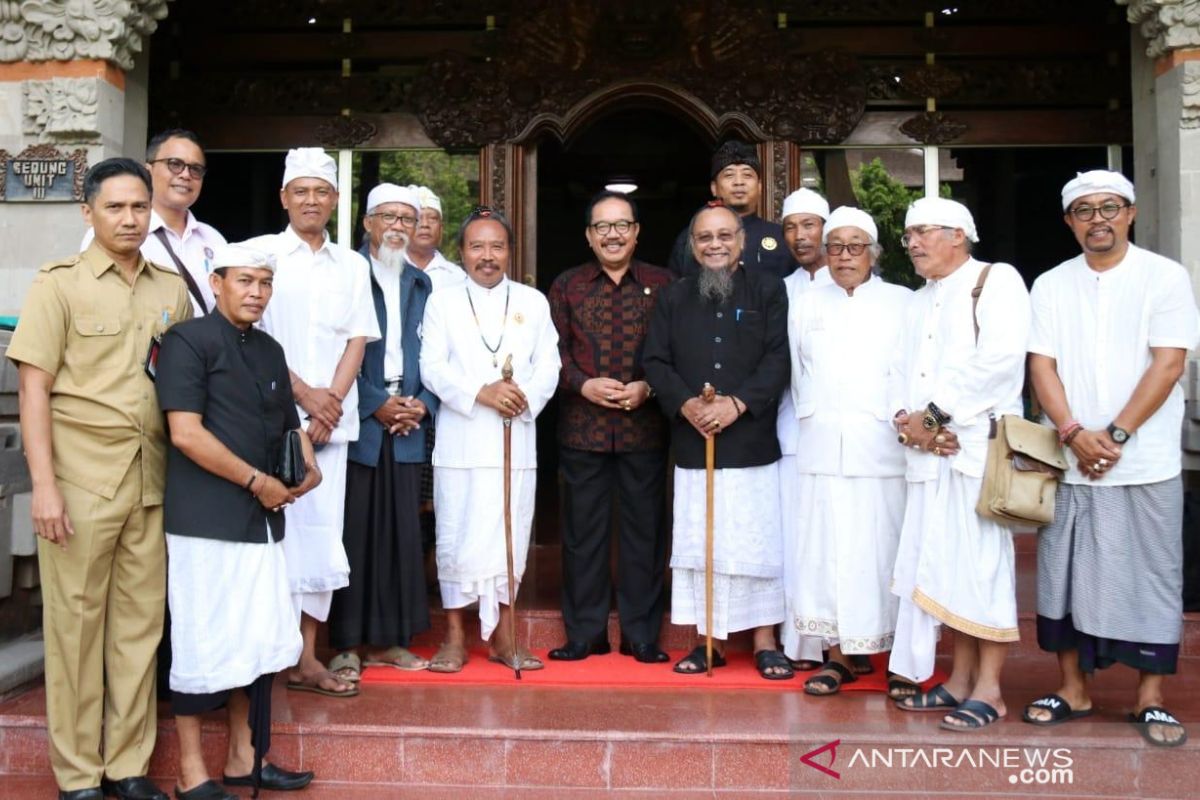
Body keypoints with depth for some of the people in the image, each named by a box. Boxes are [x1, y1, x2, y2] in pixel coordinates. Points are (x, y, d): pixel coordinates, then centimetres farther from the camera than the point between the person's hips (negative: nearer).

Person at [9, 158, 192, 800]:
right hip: (80, 481, -3)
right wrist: (44, 484, -13)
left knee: (140, 623, 8)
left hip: (151, 480, 4)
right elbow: (34, 387, -5)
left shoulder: (171, 290, 10)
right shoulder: (59, 284, -1)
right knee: (75, 625, 4)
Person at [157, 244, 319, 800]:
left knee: (261, 643, 12)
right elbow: (185, 432, -17)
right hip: (206, 521, -7)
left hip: (262, 520, 7)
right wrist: (257, 481, -14)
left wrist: (307, 467, 2)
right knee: (204, 645, 1)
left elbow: (289, 424, 23)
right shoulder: (188, 340, -7)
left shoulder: (270, 351, 16)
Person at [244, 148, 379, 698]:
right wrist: (303, 393, -10)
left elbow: (357, 339, 9)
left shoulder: (352, 265, 15)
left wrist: (333, 400, -6)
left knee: (321, 535, 4)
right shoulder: (259, 253, 4)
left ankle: (306, 658, 12)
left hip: (332, 420, 4)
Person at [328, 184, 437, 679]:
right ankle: (346, 643, 8)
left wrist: (423, 404, -2)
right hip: (355, 423, -5)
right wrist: (376, 404, -11)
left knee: (400, 534, 7)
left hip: (407, 426, 5)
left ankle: (388, 639, 18)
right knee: (352, 535, -1)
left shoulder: (422, 285, 15)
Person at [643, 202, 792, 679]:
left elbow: (778, 358, -4)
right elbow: (655, 362, 5)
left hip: (754, 443, -2)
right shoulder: (673, 298, 13)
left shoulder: (768, 291, 5)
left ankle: (765, 643, 13)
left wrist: (738, 403, -16)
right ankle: (711, 641, 16)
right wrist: (684, 404, -12)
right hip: (693, 444, 2)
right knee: (699, 544, 5)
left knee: (758, 544, 1)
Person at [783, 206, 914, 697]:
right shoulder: (805, 307, 15)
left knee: (886, 551, -2)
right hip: (821, 450, 3)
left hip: (882, 449, -3)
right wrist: (812, 421, 11)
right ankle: (837, 656, 12)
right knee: (824, 552, 2)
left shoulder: (902, 303, 5)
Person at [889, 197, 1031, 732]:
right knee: (943, 564, 8)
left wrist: (935, 414, -14)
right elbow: (902, 373, 16)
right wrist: (906, 421, -5)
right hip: (930, 451, 7)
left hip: (979, 444, -7)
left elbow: (999, 358, -15)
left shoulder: (996, 281, 0)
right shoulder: (918, 301, 23)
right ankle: (960, 680, 17)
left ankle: (988, 689, 3)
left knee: (982, 562, -5)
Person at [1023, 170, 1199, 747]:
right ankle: (1072, 689, 20)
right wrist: (1073, 433, -12)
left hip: (1145, 462, -2)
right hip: (1068, 460, 3)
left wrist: (1114, 435, -13)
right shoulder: (1050, 286, 8)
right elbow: (1042, 366, 2)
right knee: (1064, 573, 7)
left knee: (1150, 578, 3)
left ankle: (1150, 698, 15)